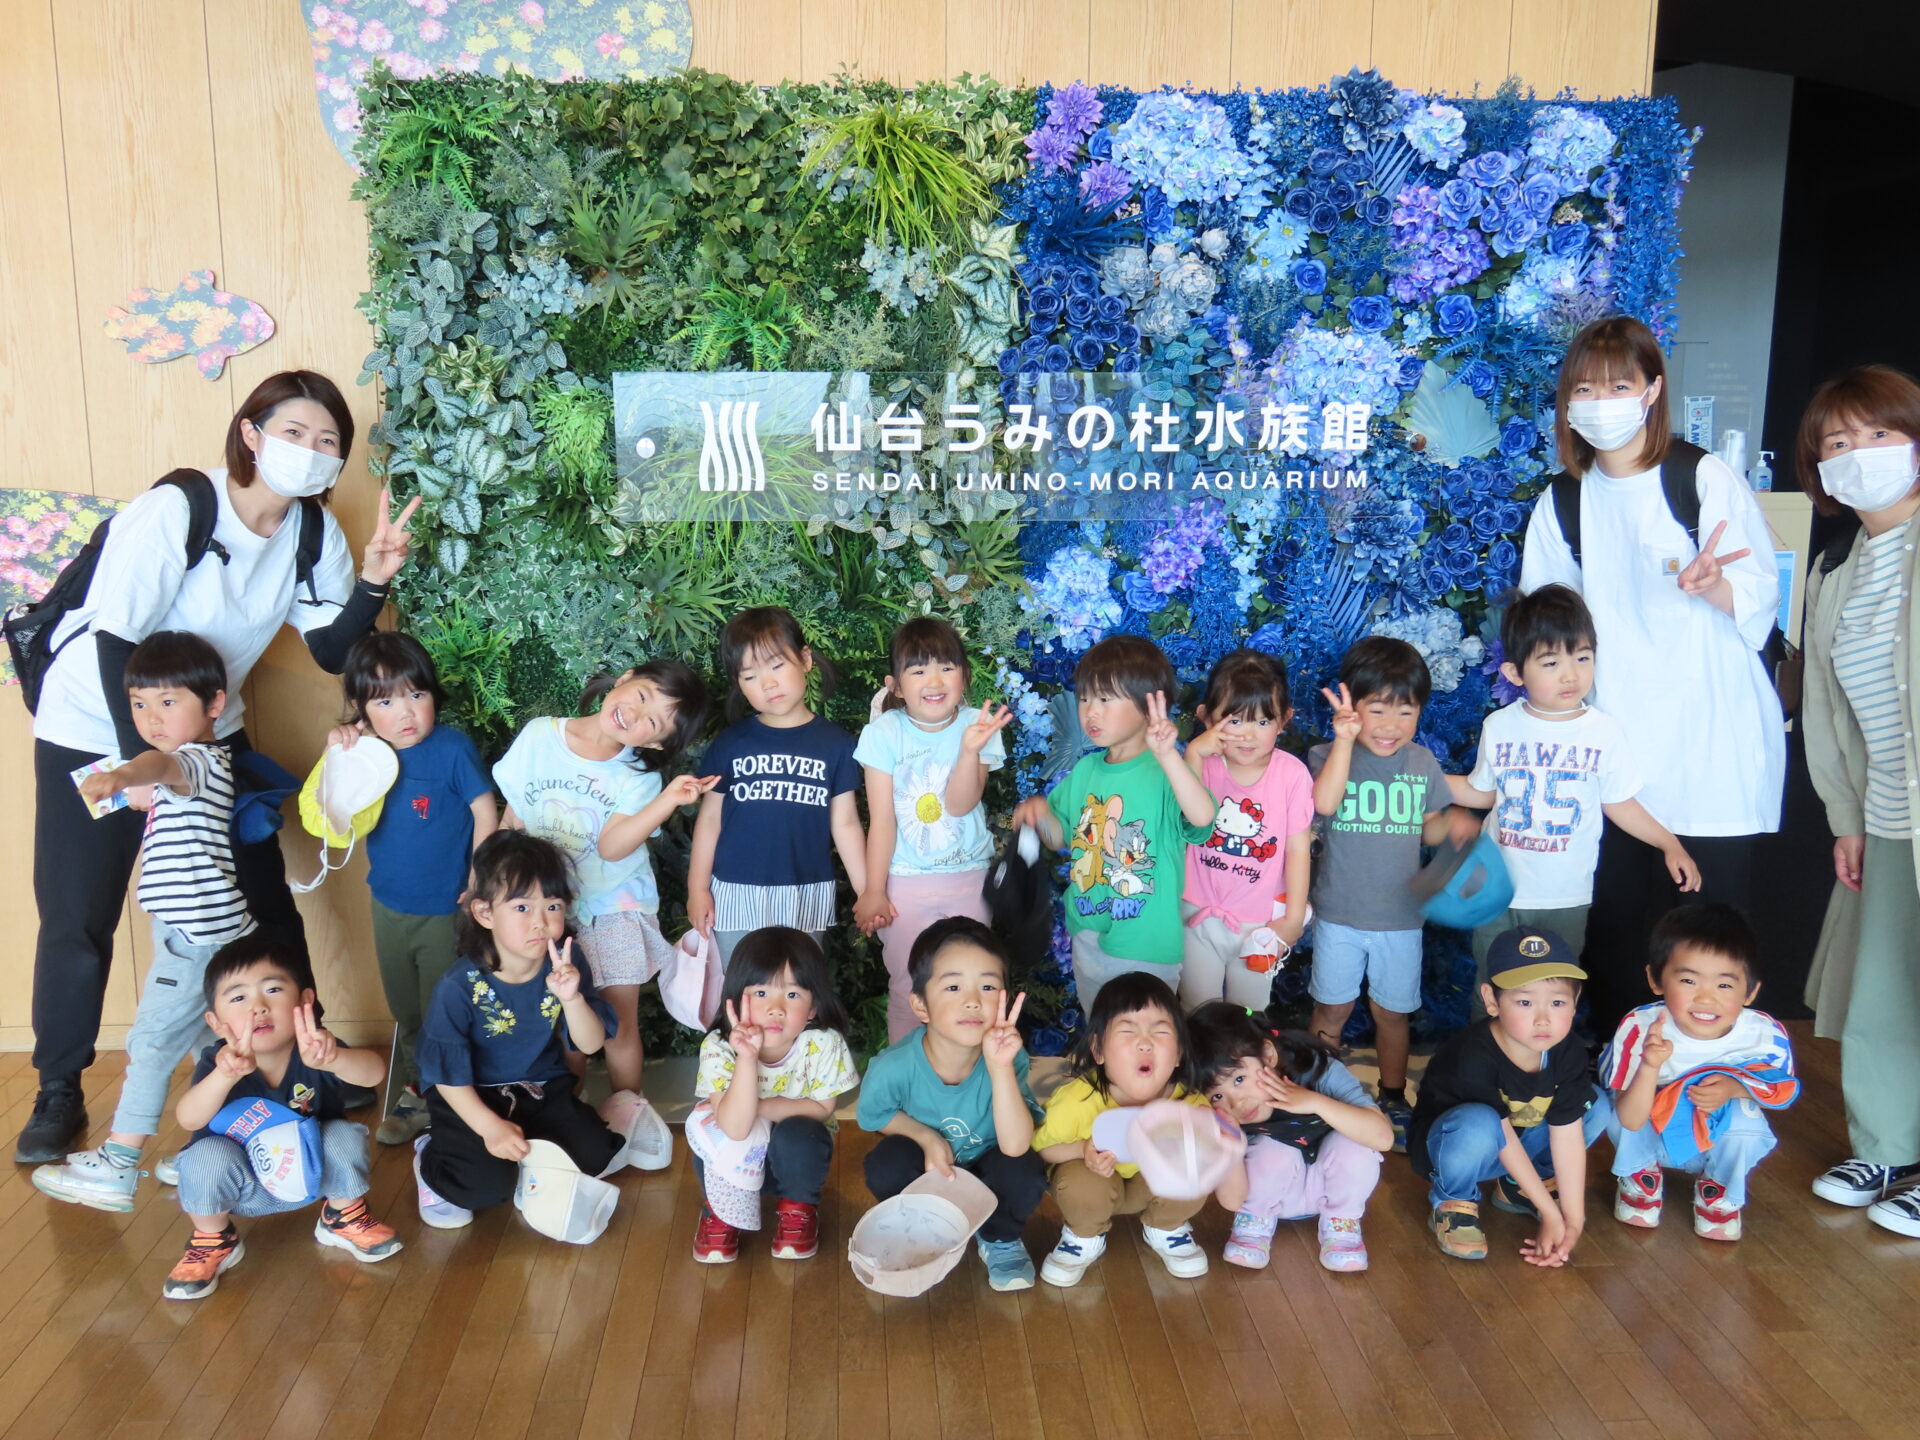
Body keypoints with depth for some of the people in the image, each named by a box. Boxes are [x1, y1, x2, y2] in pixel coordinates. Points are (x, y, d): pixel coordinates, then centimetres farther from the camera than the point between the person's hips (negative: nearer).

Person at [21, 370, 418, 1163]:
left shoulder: (314, 530, -8)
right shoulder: (173, 510, -25)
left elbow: (334, 651, -6)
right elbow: (116, 646, -24)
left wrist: (373, 582, -24)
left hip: (209, 734, 4)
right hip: (94, 733, -4)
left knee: (263, 905, 4)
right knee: (77, 919, 2)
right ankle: (59, 1094, 21)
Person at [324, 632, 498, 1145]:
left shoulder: (452, 748, -19)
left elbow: (486, 813, -13)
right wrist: (337, 751, -10)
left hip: (445, 910, -5)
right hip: (388, 906, 6)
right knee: (405, 1012, 22)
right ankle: (415, 1091, 40)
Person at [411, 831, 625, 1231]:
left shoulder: (562, 968, -11)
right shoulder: (460, 987, -22)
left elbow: (591, 1044, -12)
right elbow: (446, 1072, -15)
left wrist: (572, 998, -31)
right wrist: (489, 1126, -23)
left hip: (543, 1090, 4)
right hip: (473, 1097, -4)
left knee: (598, 1155, -10)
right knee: (487, 1184, -22)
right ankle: (431, 1160, 10)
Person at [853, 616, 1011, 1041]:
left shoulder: (977, 725, -5)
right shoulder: (884, 733, -7)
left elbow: (960, 804, -16)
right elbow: (881, 818, -6)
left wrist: (971, 748, -31)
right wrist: (874, 891, -6)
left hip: (969, 877, 1)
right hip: (905, 881, -1)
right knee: (907, 986, 4)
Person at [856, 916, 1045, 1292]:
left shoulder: (1008, 1056, -31)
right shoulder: (893, 1066, -30)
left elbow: (1015, 1145, -39)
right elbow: (875, 1115, -7)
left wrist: (1000, 1066, -51)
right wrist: (927, 1137, -24)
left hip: (985, 1168, 0)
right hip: (929, 1170, 0)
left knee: (1023, 1173, -29)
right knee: (886, 1166, -29)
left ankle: (1000, 1240, 7)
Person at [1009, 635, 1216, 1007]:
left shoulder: (1164, 771, -18)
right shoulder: (1085, 770, 2)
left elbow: (1202, 816, -37)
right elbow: (1062, 836, 13)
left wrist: (1167, 755, -48)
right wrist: (1040, 814, -8)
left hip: (1146, 948, -6)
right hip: (1088, 937, 7)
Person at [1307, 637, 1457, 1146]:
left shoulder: (1423, 763, 0)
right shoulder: (1329, 756, -12)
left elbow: (1431, 829, 9)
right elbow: (1325, 803, -32)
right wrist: (1346, 738, -37)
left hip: (1401, 915, 2)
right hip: (1340, 915, -2)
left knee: (1392, 1011, 16)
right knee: (1332, 1008, 12)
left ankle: (1393, 1097, 36)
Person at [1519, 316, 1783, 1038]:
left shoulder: (1706, 479, -3)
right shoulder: (1562, 502, 9)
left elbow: (1761, 599, -4)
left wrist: (1710, 585, -24)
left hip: (1709, 741, -3)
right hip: (1612, 745, 3)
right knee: (1613, 916, 6)